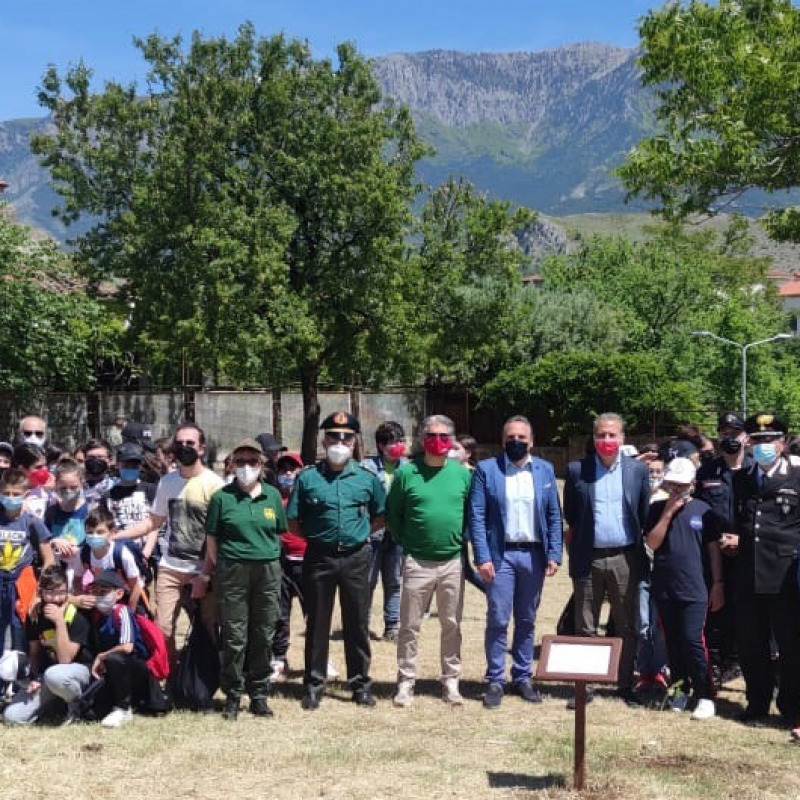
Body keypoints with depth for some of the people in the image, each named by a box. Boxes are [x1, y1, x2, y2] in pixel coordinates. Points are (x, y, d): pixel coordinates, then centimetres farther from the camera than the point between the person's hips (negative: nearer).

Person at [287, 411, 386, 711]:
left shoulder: (367, 478, 3)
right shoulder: (307, 477, 0)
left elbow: (380, 516, 13)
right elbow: (293, 522, 3)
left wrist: (361, 533, 2)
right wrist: (316, 536, -2)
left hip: (356, 557, 1)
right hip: (319, 557, -1)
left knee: (357, 623, 7)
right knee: (317, 623, 6)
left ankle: (360, 683, 18)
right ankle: (314, 684, 16)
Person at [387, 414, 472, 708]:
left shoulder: (462, 473, 4)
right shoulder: (407, 473, -3)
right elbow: (392, 514, 5)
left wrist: (461, 538, 4)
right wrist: (407, 541, 1)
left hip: (453, 562, 2)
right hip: (417, 563, -2)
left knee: (452, 625, 9)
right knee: (410, 626, 3)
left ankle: (451, 681, 20)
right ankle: (406, 681, 13)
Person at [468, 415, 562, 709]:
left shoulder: (545, 470, 7)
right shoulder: (486, 469, -1)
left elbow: (554, 516, 8)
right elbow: (476, 516, -4)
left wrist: (554, 555, -1)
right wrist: (482, 557, -11)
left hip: (534, 555, 3)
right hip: (501, 554, -3)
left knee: (527, 621, 10)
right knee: (498, 620, -2)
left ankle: (522, 677, 20)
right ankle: (495, 681, 7)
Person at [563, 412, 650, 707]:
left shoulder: (638, 469, 2)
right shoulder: (577, 470, 0)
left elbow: (646, 513, 8)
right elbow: (569, 513, 9)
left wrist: (634, 540, 6)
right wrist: (585, 535, 8)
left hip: (625, 558, 1)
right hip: (589, 558, 0)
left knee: (627, 627, 7)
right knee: (585, 627, 5)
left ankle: (626, 685, 17)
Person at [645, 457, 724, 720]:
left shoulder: (703, 511, 1)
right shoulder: (657, 509, 5)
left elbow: (713, 549, 4)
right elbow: (652, 543, -5)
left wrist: (717, 584, 1)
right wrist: (668, 513, -11)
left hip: (694, 589, -3)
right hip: (664, 588, 3)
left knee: (692, 640, -10)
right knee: (673, 642, 10)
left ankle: (705, 696, -3)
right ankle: (680, 689, 23)